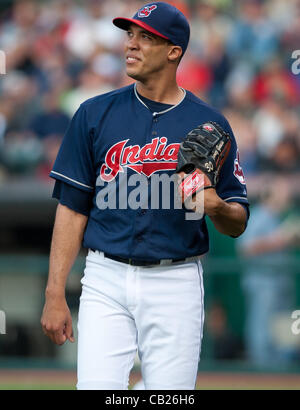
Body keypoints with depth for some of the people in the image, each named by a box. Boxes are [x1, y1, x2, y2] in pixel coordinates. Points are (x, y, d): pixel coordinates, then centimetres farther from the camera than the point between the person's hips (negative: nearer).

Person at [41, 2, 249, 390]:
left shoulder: (209, 124, 4)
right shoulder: (95, 114, 6)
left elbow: (237, 224, 7)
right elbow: (72, 209, 5)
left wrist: (216, 206, -18)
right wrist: (55, 294, -1)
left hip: (176, 284, 0)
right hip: (106, 281, 0)